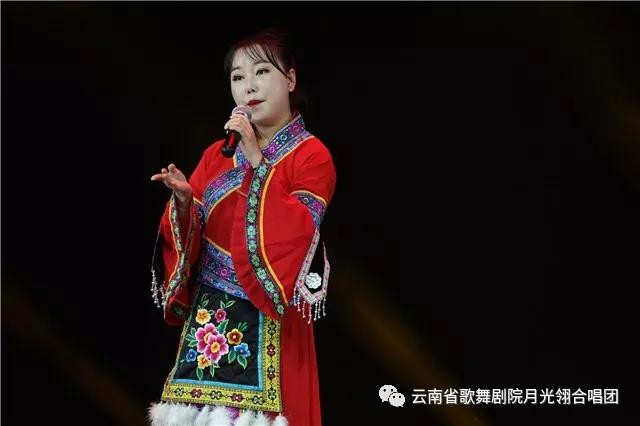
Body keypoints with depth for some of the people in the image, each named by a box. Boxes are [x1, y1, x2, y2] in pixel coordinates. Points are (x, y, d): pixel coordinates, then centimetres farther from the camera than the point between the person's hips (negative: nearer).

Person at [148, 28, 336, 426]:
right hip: (208, 313, 5)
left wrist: (258, 161, -18)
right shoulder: (218, 154, 12)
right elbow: (188, 235, 9)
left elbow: (298, 232, -18)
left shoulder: (312, 156, -3)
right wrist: (183, 201, -12)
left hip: (267, 320, -4)